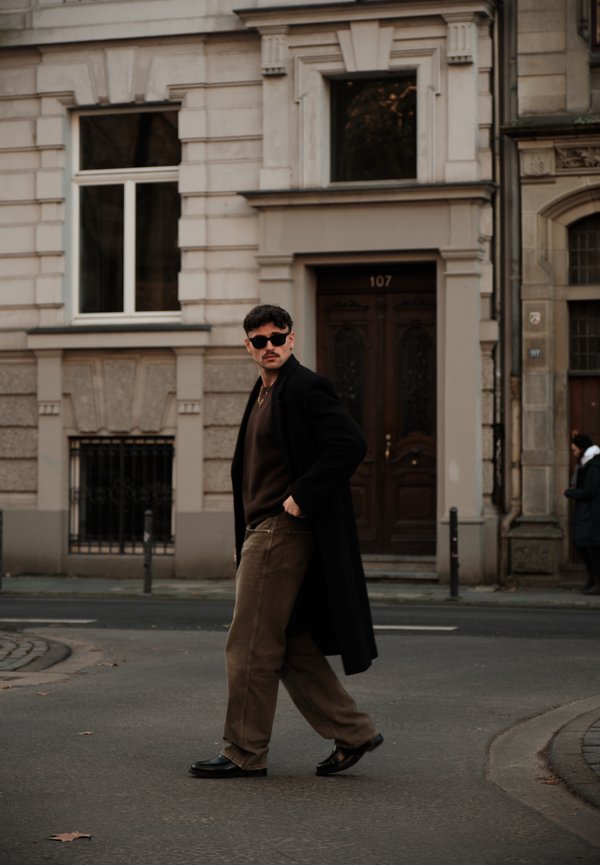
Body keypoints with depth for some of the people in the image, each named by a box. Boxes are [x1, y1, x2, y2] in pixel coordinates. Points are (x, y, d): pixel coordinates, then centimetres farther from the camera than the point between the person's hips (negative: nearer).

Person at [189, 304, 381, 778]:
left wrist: (302, 496, -19)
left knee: (251, 647, -4)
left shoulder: (305, 388, -11)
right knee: (292, 648, 11)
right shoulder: (264, 393, 19)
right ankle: (353, 732, 17)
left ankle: (245, 754, 5)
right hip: (263, 531, 10)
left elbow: (350, 444, -21)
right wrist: (247, 540, 15)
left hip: (283, 532, -10)